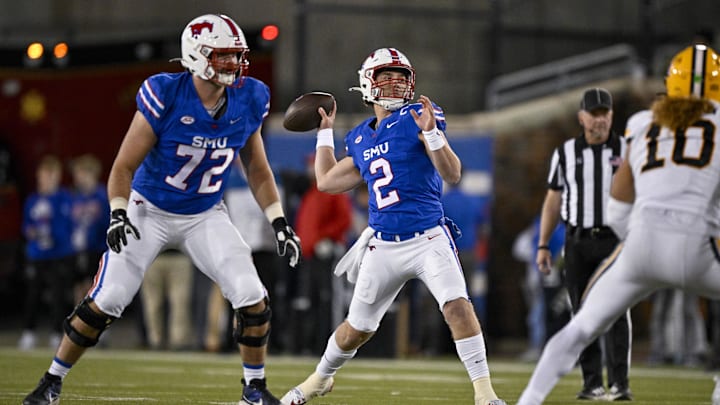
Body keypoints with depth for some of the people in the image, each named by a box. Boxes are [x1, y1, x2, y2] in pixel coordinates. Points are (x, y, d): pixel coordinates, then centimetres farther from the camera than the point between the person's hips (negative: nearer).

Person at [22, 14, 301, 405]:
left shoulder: (248, 102, -10)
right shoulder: (165, 97, -23)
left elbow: (257, 170, 5)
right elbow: (124, 166, -16)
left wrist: (279, 223, -2)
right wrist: (117, 214, -30)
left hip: (205, 216, 3)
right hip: (149, 211, -3)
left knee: (252, 299, -11)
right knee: (104, 301, -9)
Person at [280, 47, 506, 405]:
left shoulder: (416, 118, -5)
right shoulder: (359, 138, 11)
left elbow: (453, 174, -12)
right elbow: (327, 182, 22)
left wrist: (431, 134, -27)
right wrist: (325, 131, 26)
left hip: (429, 239, -4)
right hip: (383, 247, 4)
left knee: (457, 306, -24)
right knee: (356, 329, 14)